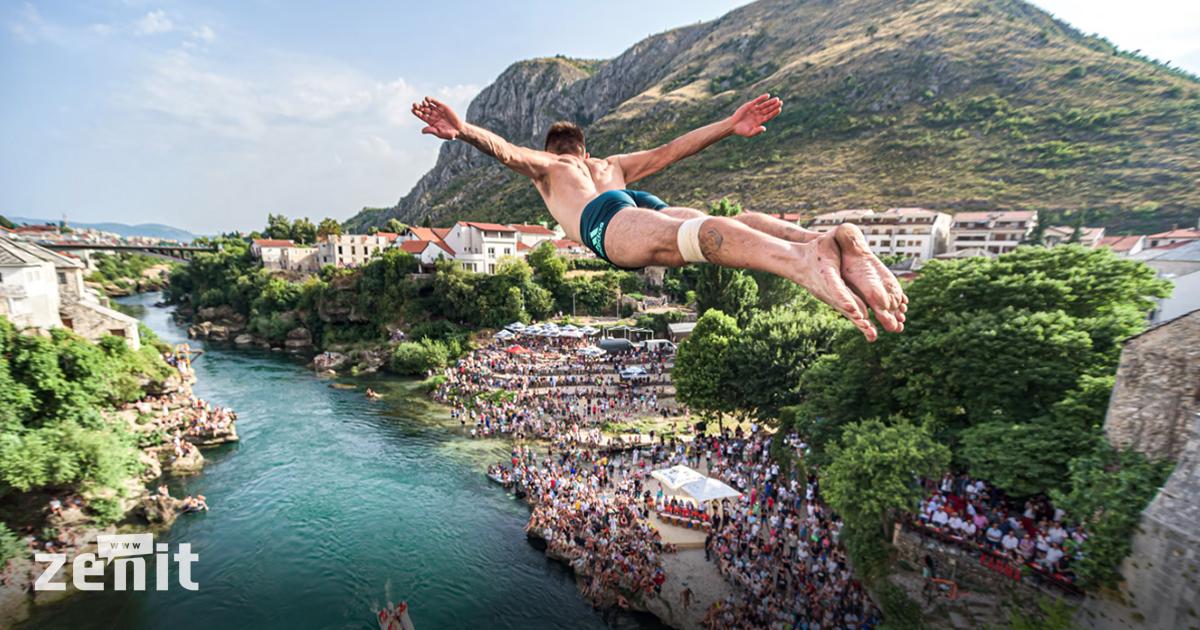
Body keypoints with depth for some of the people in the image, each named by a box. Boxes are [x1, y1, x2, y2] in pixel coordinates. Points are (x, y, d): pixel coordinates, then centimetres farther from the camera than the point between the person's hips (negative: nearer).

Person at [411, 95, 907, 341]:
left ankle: (803, 257, -61)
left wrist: (464, 130, 1)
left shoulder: (545, 168, 37)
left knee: (690, 233, -32)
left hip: (608, 220, -4)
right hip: (650, 205, 4)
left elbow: (507, 151, 17)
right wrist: (729, 126, 41)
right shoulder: (612, 165, 46)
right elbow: (670, 150, 40)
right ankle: (838, 240, -49)